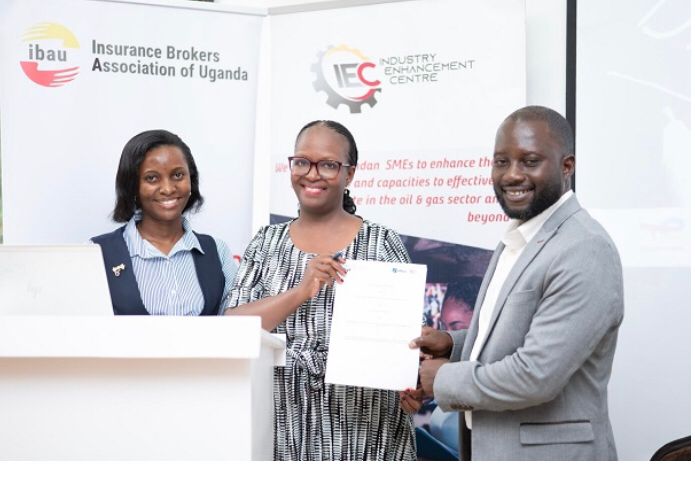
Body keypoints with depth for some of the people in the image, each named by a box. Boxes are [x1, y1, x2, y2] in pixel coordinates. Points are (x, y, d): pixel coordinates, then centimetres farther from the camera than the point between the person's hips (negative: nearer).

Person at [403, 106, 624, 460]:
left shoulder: (585, 252, -22)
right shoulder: (517, 238, 8)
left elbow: (536, 374, -26)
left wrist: (444, 378, -13)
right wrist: (453, 344, 2)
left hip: (548, 454, -8)